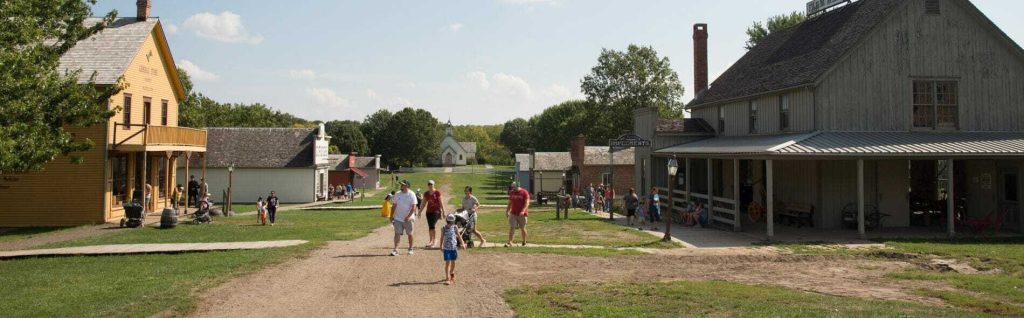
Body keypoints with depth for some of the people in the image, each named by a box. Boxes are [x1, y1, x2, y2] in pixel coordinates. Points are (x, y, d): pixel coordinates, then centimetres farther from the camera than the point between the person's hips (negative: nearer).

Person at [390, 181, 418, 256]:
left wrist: (408, 217, -22)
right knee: (397, 233, -5)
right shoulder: (397, 194, 6)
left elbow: (414, 207, -13)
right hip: (398, 218, 3)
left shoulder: (411, 195, -7)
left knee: (409, 234, 8)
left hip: (408, 218, -3)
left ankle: (410, 249, 22)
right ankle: (395, 249, -8)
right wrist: (391, 216, 10)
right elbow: (394, 206, 13)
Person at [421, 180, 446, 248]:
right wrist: (420, 211, 13)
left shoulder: (437, 193, -5)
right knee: (430, 226, 6)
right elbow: (424, 203, 15)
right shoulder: (426, 194, 8)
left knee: (432, 225, -16)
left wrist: (443, 212, -4)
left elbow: (441, 202, -3)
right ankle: (431, 240, 16)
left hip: (436, 211, -5)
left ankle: (434, 239, -4)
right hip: (429, 211, 5)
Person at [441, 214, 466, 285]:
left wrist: (462, 244, -1)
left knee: (453, 261, 13)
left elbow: (459, 236, 6)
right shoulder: (443, 228, -4)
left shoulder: (455, 227, -1)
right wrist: (441, 246, 6)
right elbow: (442, 238, 4)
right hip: (446, 248, -2)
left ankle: (452, 275, 36)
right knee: (447, 262, -9)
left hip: (454, 247, 2)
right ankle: (447, 278, -10)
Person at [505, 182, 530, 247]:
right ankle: (509, 242, -9)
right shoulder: (512, 193, 8)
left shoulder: (524, 192, -8)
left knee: (522, 228, 8)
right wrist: (507, 211, 8)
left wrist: (523, 211, -27)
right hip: (513, 213, 4)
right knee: (512, 228, -6)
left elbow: (527, 203, -15)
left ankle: (524, 242, 24)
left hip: (522, 214, -4)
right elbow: (510, 203, 16)